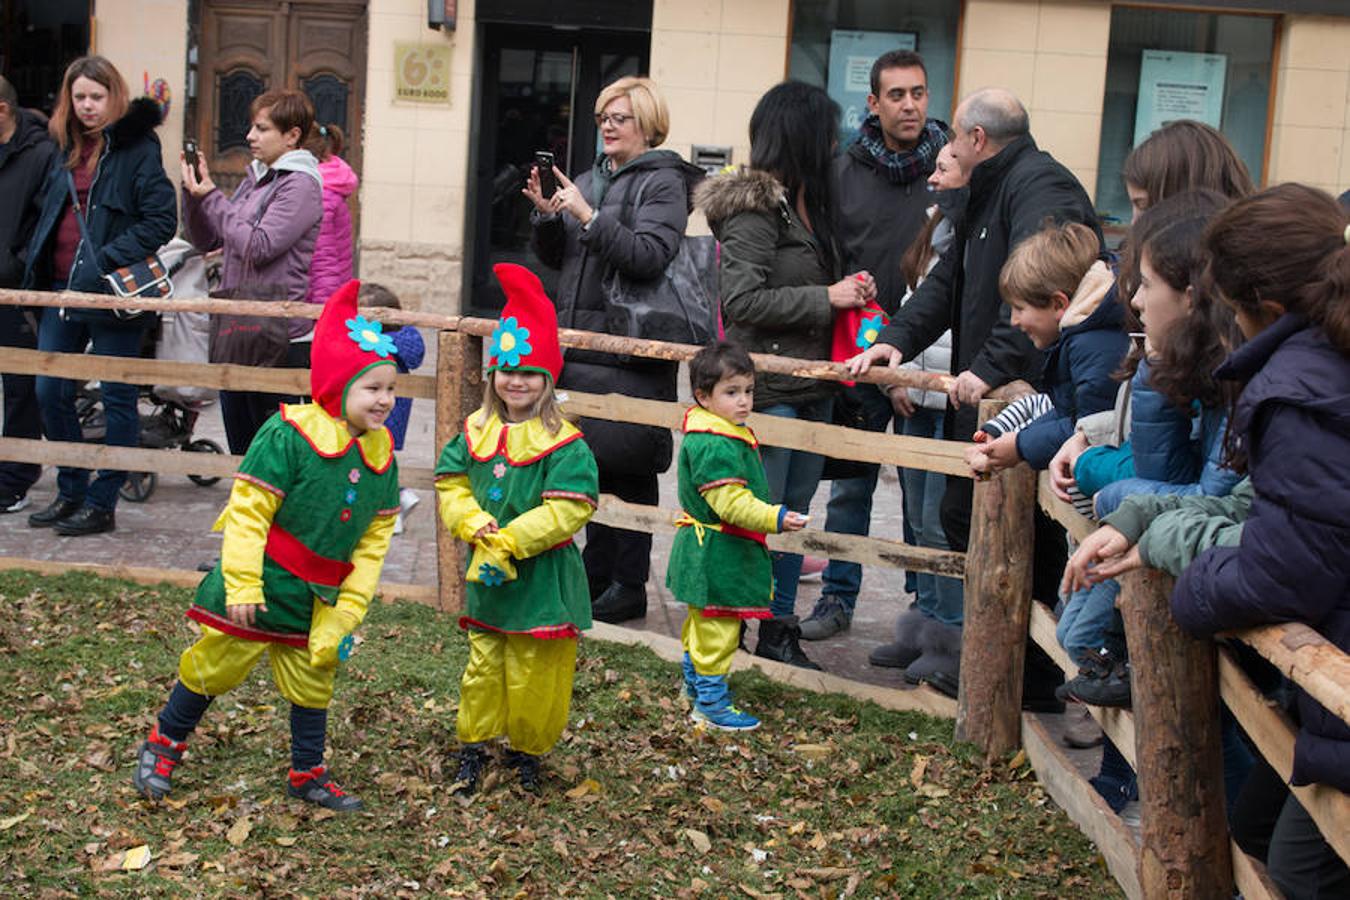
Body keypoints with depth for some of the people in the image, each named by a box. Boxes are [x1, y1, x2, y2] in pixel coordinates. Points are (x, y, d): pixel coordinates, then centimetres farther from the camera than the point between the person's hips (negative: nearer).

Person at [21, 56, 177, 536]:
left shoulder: (137, 148, -7)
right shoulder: (65, 150, 13)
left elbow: (161, 221, -13)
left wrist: (105, 259, -19)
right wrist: (36, 266, 10)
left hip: (114, 295, -7)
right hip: (62, 290, 7)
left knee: (117, 398, 3)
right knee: (51, 393, 8)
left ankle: (102, 504, 11)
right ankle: (71, 492, 23)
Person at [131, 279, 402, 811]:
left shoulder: (381, 453, 1)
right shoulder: (289, 434, -19)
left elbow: (375, 536, 6)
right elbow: (248, 510, -19)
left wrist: (351, 606, 2)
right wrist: (243, 586, -20)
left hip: (318, 600, 6)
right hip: (262, 584, -5)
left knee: (313, 684, 15)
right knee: (214, 667, 7)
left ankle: (308, 774, 32)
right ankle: (164, 746, 30)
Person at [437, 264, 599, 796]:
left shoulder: (563, 444, -13)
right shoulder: (475, 432, 3)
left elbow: (566, 510, -19)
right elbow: (451, 484, 5)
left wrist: (508, 541, -21)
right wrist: (475, 524, -13)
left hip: (542, 577, -4)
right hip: (485, 572, 4)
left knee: (535, 673, 4)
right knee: (483, 666, 13)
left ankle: (526, 751, 22)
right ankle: (473, 744, 26)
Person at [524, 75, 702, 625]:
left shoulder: (663, 182, -6)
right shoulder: (590, 179, 16)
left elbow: (651, 256, -20)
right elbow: (555, 257, 18)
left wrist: (589, 216, -23)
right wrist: (547, 215, 0)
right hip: (580, 343, 7)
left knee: (628, 470, -2)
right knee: (592, 463, 13)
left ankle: (630, 585, 6)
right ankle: (597, 572, 24)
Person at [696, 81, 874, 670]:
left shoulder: (808, 204, 13)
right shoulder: (753, 208, -14)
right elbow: (742, 299, -20)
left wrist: (849, 291, 6)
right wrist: (826, 298, -17)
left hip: (812, 387, 9)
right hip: (767, 388, -9)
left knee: (794, 510, 13)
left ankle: (780, 630, 23)